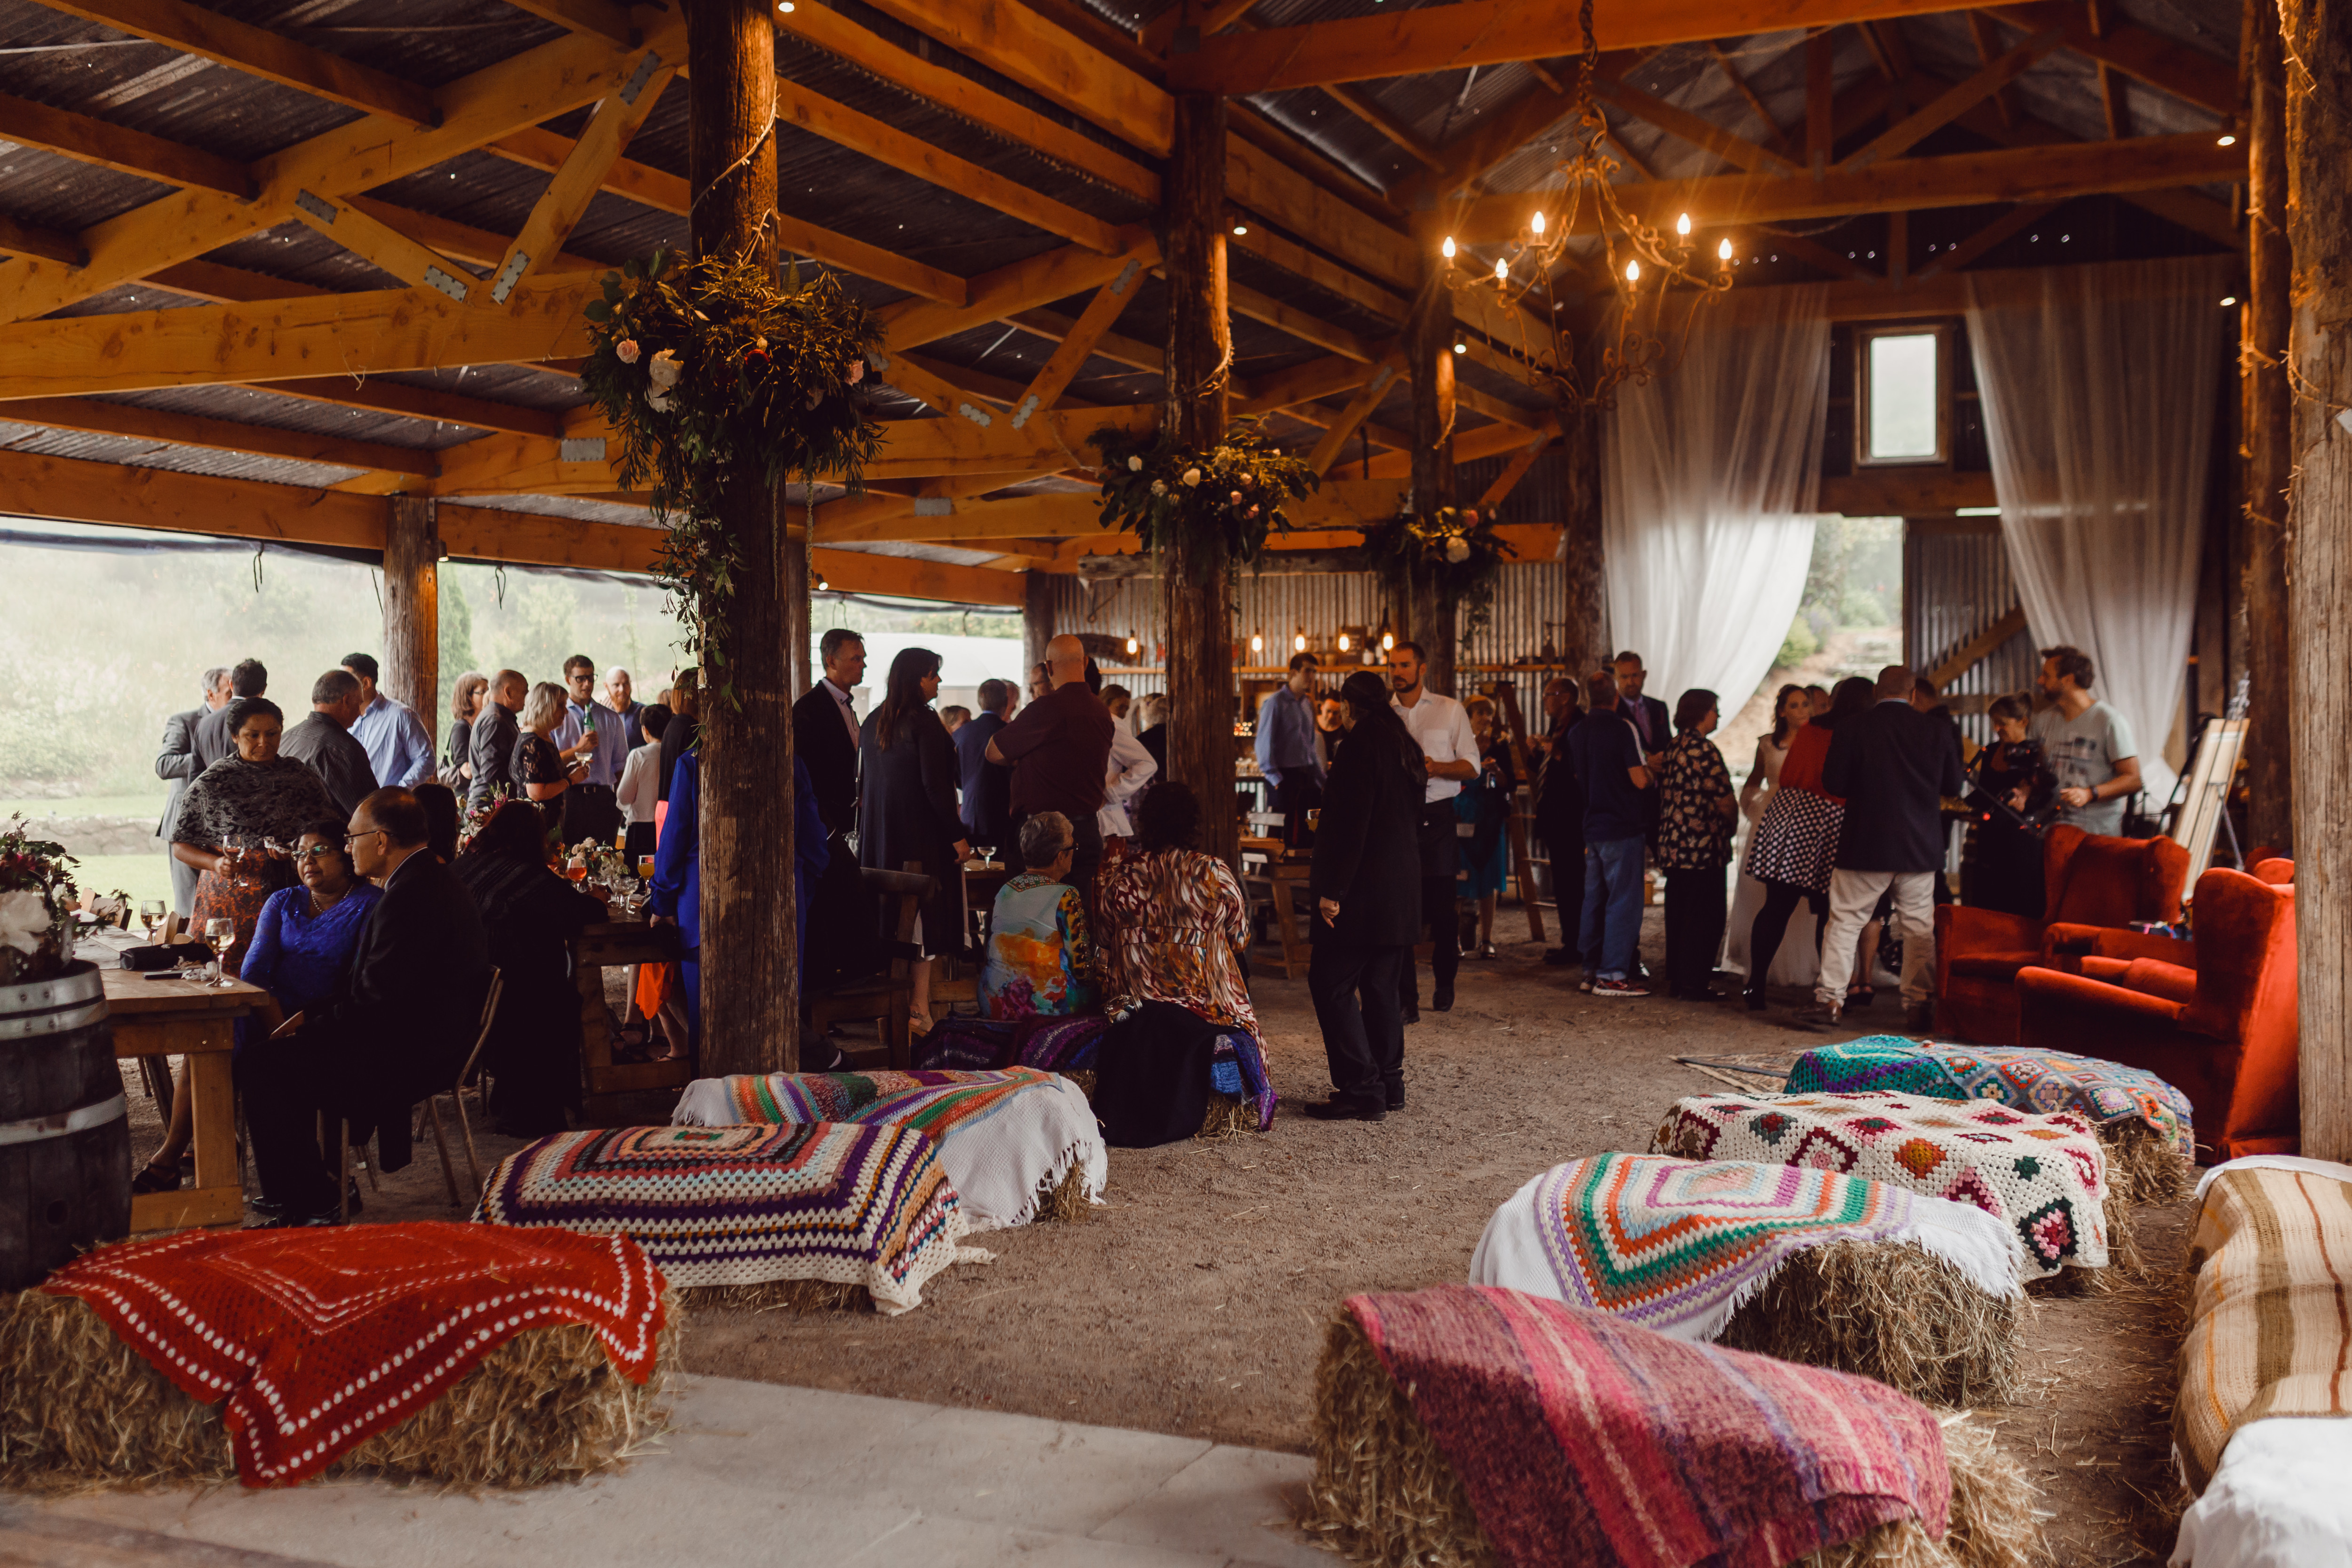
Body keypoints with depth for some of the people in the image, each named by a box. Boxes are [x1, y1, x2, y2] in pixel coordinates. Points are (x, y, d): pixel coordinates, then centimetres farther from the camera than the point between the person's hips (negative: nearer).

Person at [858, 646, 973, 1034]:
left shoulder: (873, 722, 9)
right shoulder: (924, 722, -14)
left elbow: (866, 781, 13)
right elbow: (934, 785, -18)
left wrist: (868, 825, 18)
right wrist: (958, 836, -15)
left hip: (880, 828, 7)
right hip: (922, 828, -7)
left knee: (889, 909, 12)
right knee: (925, 914, -2)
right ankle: (918, 1006, -3)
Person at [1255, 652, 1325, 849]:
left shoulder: (1307, 704, 16)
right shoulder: (1276, 702, -6)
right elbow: (1264, 743, -10)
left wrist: (1320, 776, 15)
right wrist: (1275, 779, -15)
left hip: (1308, 775, 7)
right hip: (1287, 777, -7)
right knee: (1292, 835, -7)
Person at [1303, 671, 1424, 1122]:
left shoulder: (1362, 743, -13)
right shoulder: (1406, 746, 14)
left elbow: (1351, 822, -20)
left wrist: (1332, 888, -19)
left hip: (1365, 890, -9)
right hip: (1402, 889, 9)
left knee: (1331, 984, -5)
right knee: (1381, 987, 14)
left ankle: (1361, 1091, -8)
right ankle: (1389, 1086, 18)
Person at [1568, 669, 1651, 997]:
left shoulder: (1576, 733, 9)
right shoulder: (1624, 728, -13)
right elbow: (1640, 780, -15)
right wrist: (1651, 769, 4)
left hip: (1591, 825, 7)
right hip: (1621, 826, -7)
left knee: (1595, 898, 13)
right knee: (1624, 901, -3)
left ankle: (1591, 970, 16)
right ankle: (1612, 975, -5)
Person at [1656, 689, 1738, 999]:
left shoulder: (1673, 747, 11)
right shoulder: (1704, 749, -15)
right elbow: (1725, 801, -14)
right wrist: (1732, 824, 5)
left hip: (1672, 843, 9)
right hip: (1702, 845, -9)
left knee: (1678, 912, 14)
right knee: (1705, 915, -2)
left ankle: (1675, 979, 19)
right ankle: (1693, 984, -1)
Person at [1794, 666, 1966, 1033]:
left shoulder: (1852, 729, -7)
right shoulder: (1937, 731, -2)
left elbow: (1833, 784, -6)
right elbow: (1954, 787, 5)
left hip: (1865, 844, -2)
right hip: (1920, 847, 2)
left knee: (1845, 921, 4)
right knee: (1919, 928, 10)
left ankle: (1830, 1000, 0)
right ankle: (1917, 1005, 12)